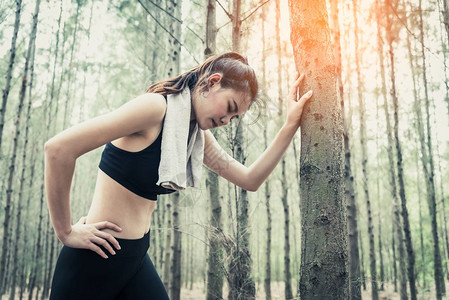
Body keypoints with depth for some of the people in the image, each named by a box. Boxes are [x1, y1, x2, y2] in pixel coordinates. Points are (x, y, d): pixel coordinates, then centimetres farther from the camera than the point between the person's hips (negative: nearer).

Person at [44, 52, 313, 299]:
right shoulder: (155, 107, -20)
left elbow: (250, 180, 6)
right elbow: (59, 147, -26)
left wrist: (291, 126, -1)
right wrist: (66, 233, -19)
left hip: (137, 257, 8)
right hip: (97, 257, -8)